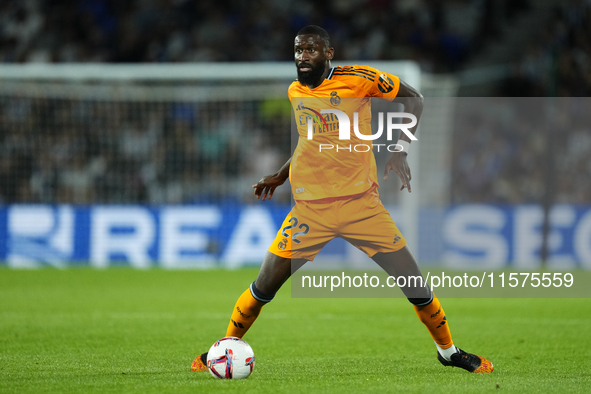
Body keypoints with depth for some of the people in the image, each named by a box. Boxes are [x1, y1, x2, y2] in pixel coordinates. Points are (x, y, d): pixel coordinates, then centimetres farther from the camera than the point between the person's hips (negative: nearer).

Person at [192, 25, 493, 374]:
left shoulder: (358, 79, -10)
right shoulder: (296, 92, 5)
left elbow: (413, 98, 0)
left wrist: (401, 151, -9)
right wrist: (281, 176, 16)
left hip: (362, 204, -2)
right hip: (310, 210, 2)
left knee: (414, 282, -2)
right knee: (265, 286, -3)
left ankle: (448, 351, 19)